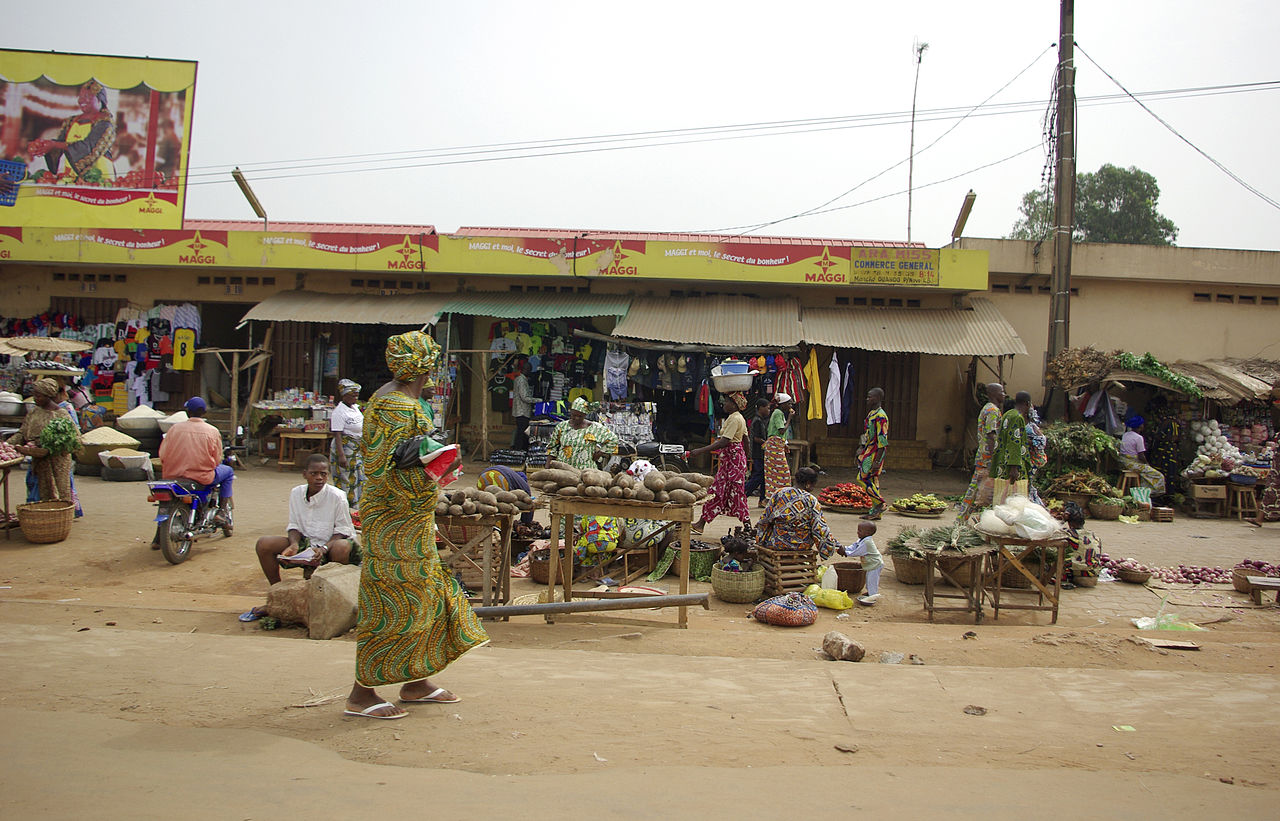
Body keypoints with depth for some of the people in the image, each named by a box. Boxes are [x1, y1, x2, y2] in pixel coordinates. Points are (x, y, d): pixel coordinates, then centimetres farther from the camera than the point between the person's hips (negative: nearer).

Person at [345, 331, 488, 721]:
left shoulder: (389, 395, 12)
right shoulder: (399, 407, -20)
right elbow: (383, 471, -24)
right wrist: (429, 474, -31)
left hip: (406, 518, 11)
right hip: (397, 522, -11)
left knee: (427, 595, 15)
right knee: (392, 605, -4)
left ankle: (415, 683, 25)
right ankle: (361, 694, 6)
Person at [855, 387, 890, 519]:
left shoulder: (880, 416, -18)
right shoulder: (871, 413, 13)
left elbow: (883, 441, -21)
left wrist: (877, 460, -23)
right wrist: (862, 450, 21)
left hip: (875, 452, -10)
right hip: (868, 451, 10)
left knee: (863, 478, -10)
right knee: (873, 479, 9)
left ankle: (880, 503, -1)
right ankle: (876, 512, 12)